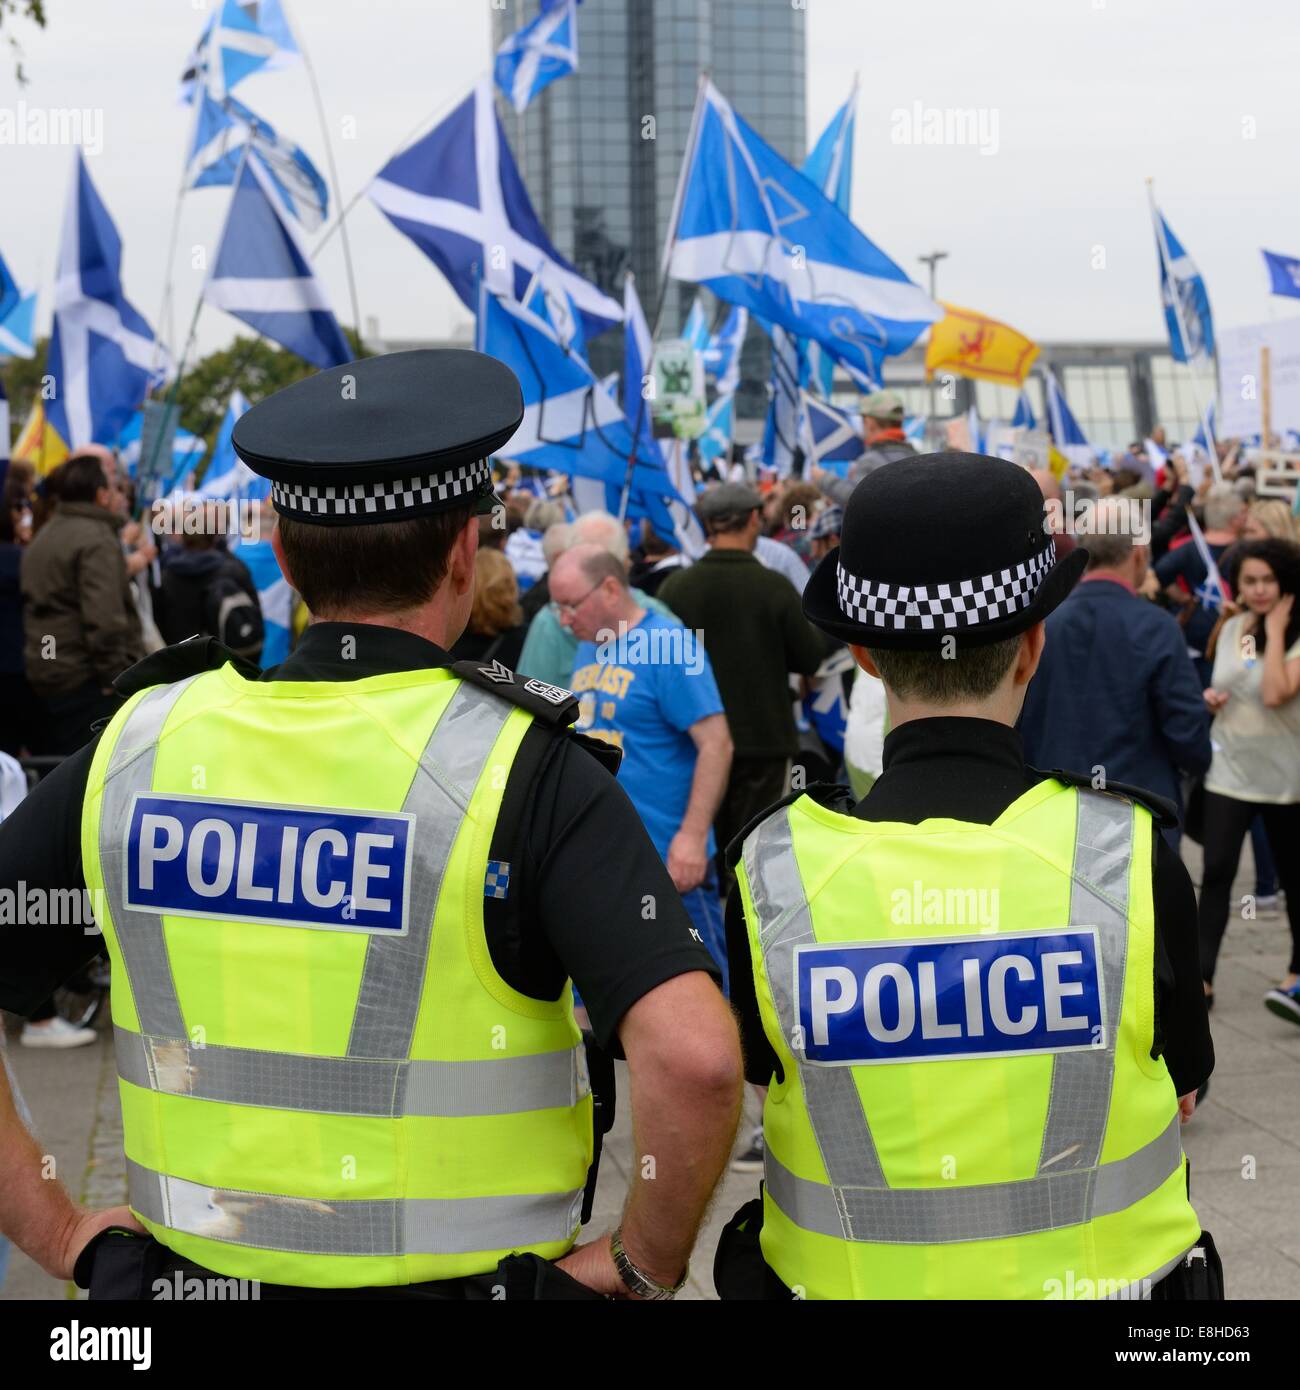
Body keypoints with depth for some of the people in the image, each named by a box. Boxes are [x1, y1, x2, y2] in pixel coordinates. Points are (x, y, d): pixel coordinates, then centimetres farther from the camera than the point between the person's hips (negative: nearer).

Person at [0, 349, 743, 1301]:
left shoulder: (140, 743, -5)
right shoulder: (521, 768, -17)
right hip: (461, 1278, -3)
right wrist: (646, 1263, -12)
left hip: (191, 1272, 3)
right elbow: (694, 1056, -28)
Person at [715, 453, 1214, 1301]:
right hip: (1102, 1271, 0)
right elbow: (1180, 1095, -2)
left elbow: (769, 1075, 0)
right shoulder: (1133, 856, -17)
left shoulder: (774, 869, -16)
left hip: (848, 1276, 1)